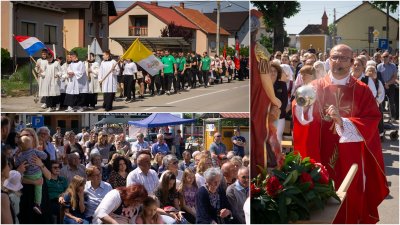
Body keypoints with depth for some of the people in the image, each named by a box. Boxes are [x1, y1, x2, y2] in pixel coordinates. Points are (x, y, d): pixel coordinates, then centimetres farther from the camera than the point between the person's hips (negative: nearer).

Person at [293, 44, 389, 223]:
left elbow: (372, 121, -8)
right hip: (323, 156, 0)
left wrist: (343, 121, -21)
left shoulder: (362, 90, 2)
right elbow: (301, 116, -8)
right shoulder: (316, 86, 4)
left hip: (351, 157, 0)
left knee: (350, 199, 6)